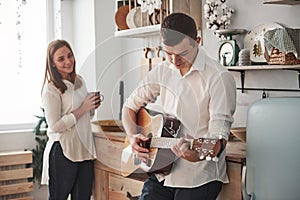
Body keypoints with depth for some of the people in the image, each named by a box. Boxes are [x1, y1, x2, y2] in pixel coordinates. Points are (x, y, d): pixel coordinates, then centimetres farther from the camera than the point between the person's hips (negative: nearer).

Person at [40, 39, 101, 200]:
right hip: (63, 152, -7)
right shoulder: (51, 89, -13)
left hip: (85, 149, 7)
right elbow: (55, 126, -18)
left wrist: (92, 107, 0)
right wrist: (82, 109, -17)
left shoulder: (79, 81, 9)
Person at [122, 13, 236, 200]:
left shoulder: (219, 77, -14)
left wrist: (201, 153, -40)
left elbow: (219, 133, -19)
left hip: (199, 178, -5)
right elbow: (130, 106, 14)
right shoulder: (161, 71, 4)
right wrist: (132, 136, -4)